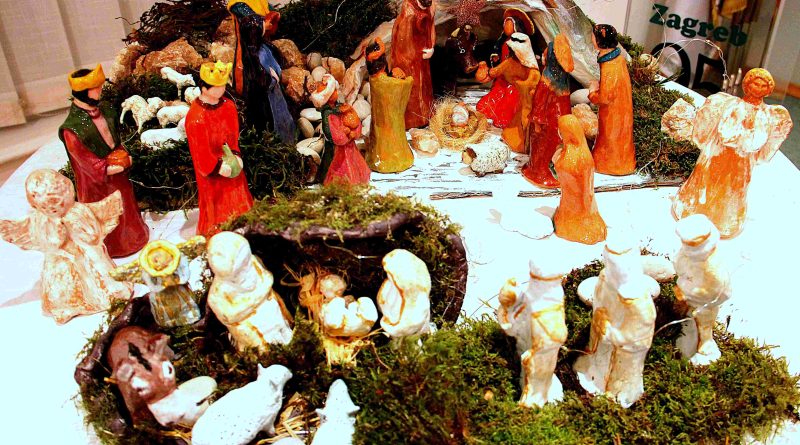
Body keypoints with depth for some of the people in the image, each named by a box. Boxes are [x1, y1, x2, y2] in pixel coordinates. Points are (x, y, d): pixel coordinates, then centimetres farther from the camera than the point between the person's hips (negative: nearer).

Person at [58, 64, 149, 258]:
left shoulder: (103, 109, -9)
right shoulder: (72, 127, -29)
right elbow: (85, 159, -21)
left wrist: (123, 155, -10)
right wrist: (109, 168, -18)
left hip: (116, 168, 6)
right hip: (96, 178, -6)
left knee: (125, 203, 26)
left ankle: (131, 233, 50)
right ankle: (112, 245, 39)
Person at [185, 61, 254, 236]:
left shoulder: (228, 105, -5)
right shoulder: (196, 116, -25)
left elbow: (234, 134, 3)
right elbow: (200, 150, -19)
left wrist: (237, 155, -9)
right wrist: (218, 167, -18)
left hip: (231, 162, 6)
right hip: (211, 168, -6)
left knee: (237, 201, 19)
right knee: (216, 206, 9)